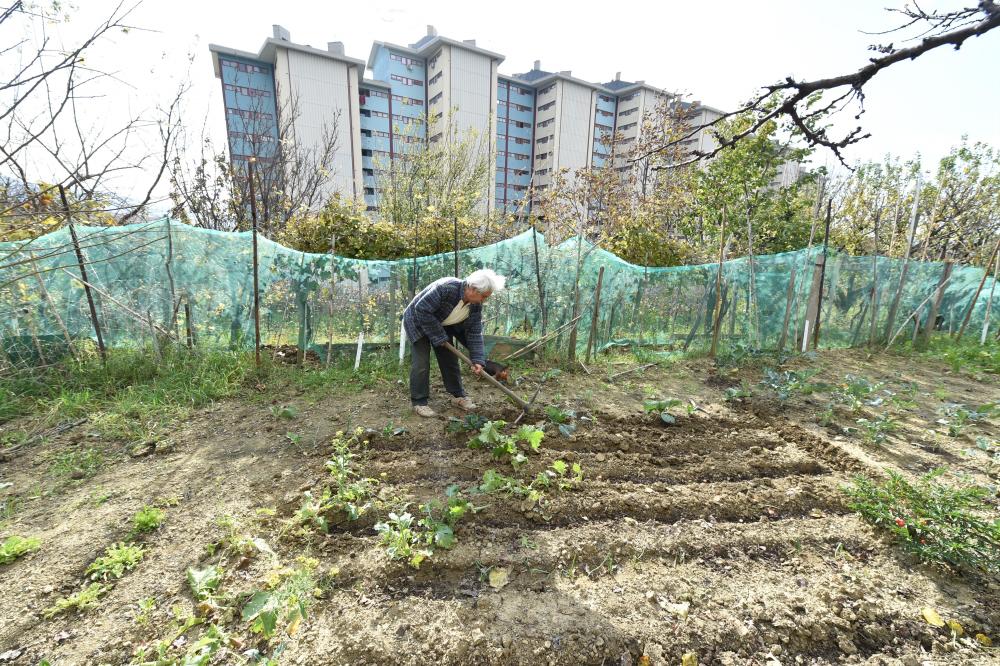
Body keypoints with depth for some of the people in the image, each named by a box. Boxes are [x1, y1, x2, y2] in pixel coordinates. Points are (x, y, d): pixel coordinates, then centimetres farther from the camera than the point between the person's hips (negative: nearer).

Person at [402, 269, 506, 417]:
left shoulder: (476, 305, -15)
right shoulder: (445, 288, -38)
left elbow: (474, 332, -11)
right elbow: (422, 309, -33)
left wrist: (477, 360, -20)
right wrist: (438, 336, -27)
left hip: (442, 325, 6)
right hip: (418, 321, -6)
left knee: (450, 360, 7)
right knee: (421, 363, -10)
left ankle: (458, 396, 20)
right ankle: (419, 402, 2)